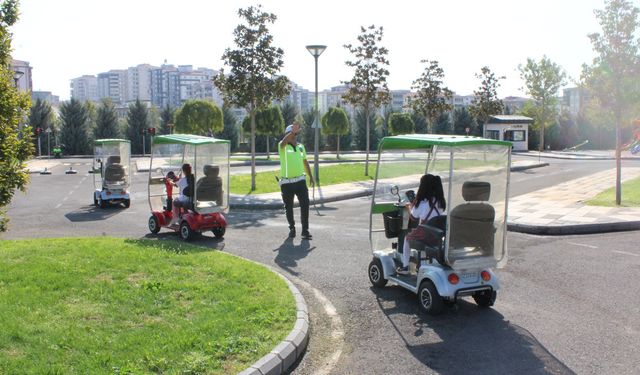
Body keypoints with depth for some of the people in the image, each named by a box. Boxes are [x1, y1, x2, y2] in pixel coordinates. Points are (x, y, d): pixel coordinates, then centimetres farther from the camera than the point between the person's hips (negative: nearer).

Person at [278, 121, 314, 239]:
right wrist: (292, 131, -43)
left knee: (305, 204, -7)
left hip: (300, 180, 3)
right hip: (286, 182, -3)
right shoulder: (283, 146, -4)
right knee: (288, 207, 7)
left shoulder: (301, 147, 12)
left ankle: (305, 230, 0)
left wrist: (310, 176, 20)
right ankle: (292, 228, 25)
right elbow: (284, 141, -29)